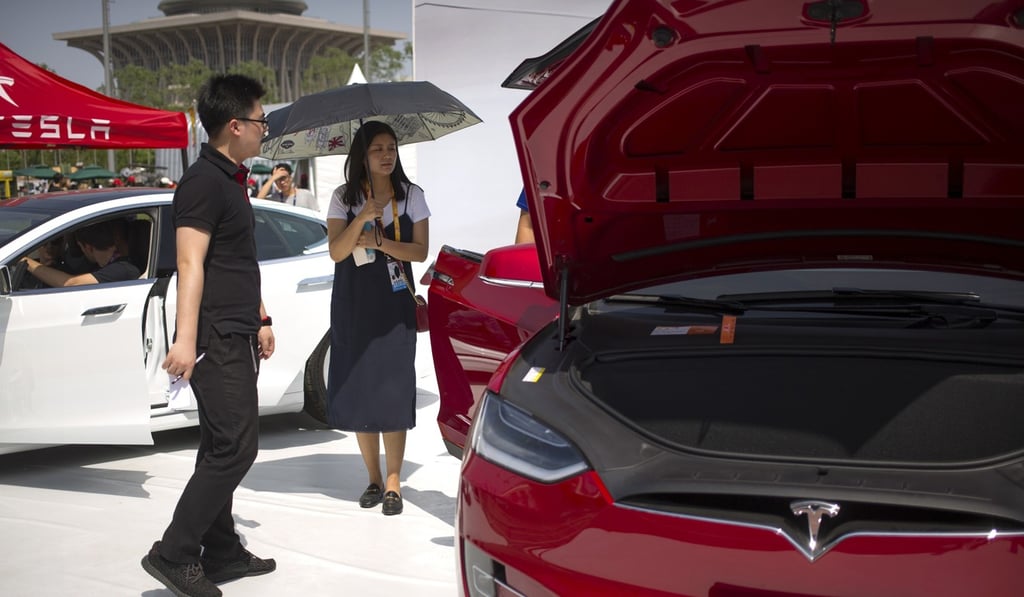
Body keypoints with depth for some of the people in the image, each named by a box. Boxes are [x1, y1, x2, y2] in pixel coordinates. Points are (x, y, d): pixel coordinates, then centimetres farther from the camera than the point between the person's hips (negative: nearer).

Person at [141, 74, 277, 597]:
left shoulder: (230, 180, 18)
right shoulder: (205, 181, -13)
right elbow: (191, 264, -20)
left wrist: (260, 320, 27)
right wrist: (186, 338, -26)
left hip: (236, 337, 10)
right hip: (216, 338, -10)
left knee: (223, 449, 13)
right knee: (235, 448, -11)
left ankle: (221, 553, 20)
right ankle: (173, 554, -4)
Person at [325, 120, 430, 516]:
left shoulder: (411, 196, 3)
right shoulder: (344, 198, 3)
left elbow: (420, 251, -2)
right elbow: (336, 251, -9)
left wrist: (381, 242, -16)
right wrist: (363, 217, -23)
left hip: (394, 303, -1)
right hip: (353, 304, 1)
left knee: (393, 390, -6)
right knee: (358, 389, 3)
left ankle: (393, 482, 0)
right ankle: (373, 479, 17)